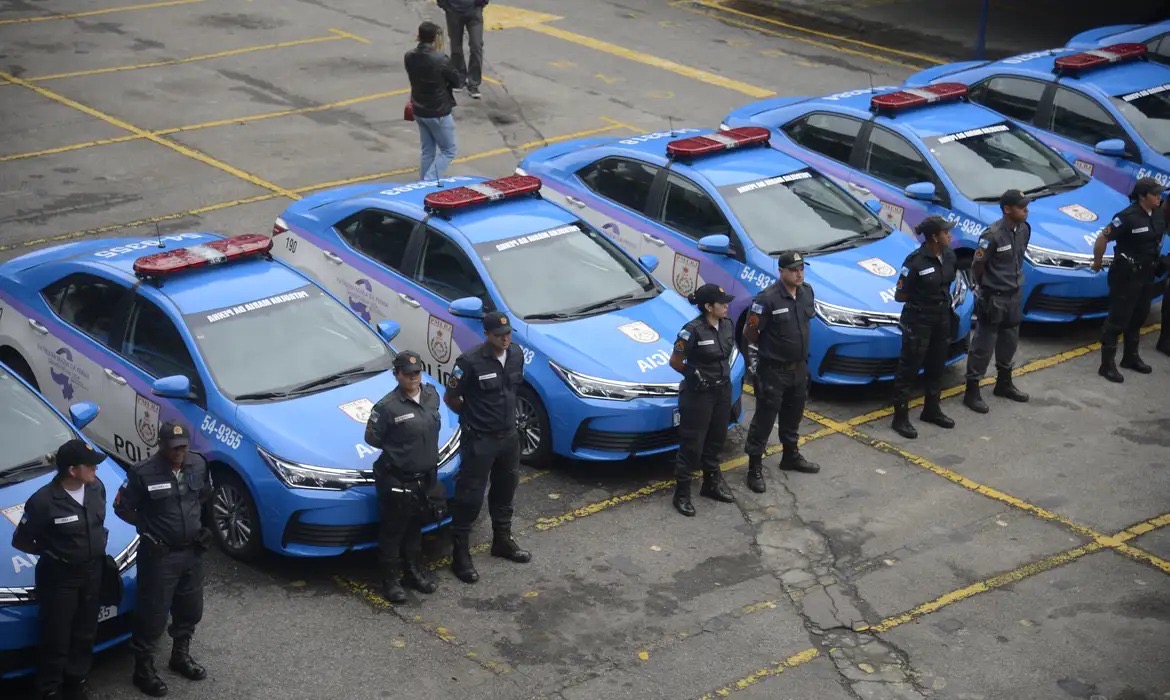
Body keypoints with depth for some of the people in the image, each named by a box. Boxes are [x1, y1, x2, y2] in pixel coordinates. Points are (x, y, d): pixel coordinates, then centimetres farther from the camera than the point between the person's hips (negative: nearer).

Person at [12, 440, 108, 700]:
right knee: (56, 638, 5)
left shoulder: (96, 487, -6)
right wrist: (51, 553, -5)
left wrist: (98, 544, 6)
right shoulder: (43, 501, -26)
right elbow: (20, 541, -14)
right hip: (59, 578, -6)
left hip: (93, 572, 6)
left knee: (85, 633, 19)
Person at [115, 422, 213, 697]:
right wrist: (146, 526, -7)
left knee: (190, 609, 18)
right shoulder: (143, 473, -19)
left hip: (192, 551, 5)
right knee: (153, 613, 2)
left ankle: (181, 656, 39)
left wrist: (202, 524, 7)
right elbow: (121, 507, -7)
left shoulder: (199, 465, -4)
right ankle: (143, 668, 17)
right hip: (160, 554, -5)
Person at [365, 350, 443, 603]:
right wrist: (397, 449, -3)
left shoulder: (431, 395, 1)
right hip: (397, 480, -7)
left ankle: (415, 572, 35)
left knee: (415, 528, 21)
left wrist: (424, 449, 8)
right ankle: (391, 580, 14)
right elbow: (372, 438, -11)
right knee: (393, 531, 4)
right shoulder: (387, 407, -20)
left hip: (425, 477, 7)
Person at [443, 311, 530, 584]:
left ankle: (503, 541, 39)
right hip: (479, 440, -7)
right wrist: (472, 416, 2)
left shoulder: (516, 355, -2)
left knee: (504, 491, 21)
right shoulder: (470, 362, -22)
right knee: (470, 497, 0)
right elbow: (450, 398, -10)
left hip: (509, 436, 7)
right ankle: (460, 555, 10)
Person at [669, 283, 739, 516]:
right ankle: (682, 493, 14)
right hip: (698, 395, -7)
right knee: (692, 445, 2)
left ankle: (711, 483, 37)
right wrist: (695, 375, 1)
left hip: (723, 391, 7)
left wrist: (719, 374, 6)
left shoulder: (728, 325, -2)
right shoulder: (693, 331, -22)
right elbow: (674, 362, -10)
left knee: (716, 440, 20)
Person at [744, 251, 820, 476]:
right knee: (765, 418, 2)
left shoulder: (807, 292, -1)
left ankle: (791, 456, 40)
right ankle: (755, 464, 13)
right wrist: (768, 347, 2)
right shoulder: (768, 298, -23)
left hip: (799, 368, 7)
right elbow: (749, 333, -15)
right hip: (773, 371, -7)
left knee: (793, 416, 22)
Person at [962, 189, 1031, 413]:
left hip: (1014, 296, 7)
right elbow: (977, 266, -15)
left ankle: (1004, 383, 37)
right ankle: (972, 391, 7)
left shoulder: (1024, 229, -1)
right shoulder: (993, 235, -24)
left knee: (1009, 342, 20)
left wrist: (1014, 280, 16)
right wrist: (985, 288, -1)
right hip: (993, 299, -7)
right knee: (983, 345, -1)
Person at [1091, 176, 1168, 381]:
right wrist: (1097, 263, -9)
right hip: (1126, 274, -8)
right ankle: (1107, 364, 3)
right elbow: (1102, 238, -20)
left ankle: (1131, 357, 36)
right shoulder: (1128, 217, -23)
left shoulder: (1159, 214, 0)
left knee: (1138, 317, 20)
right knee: (1118, 319, -3)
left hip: (1147, 274, 8)